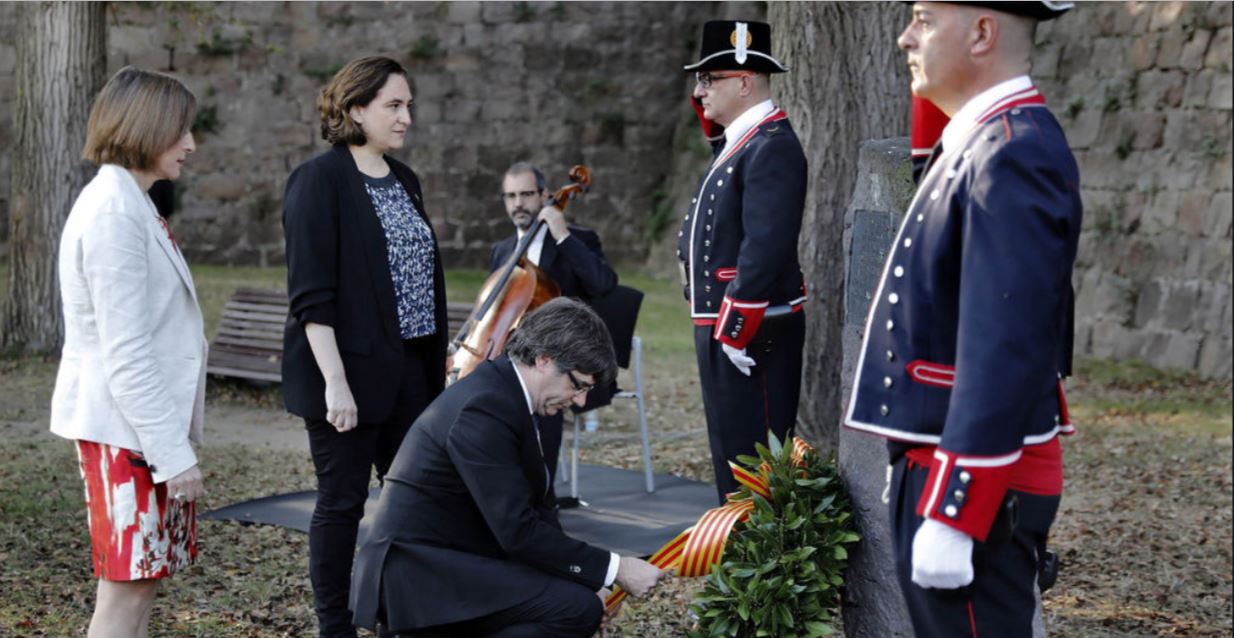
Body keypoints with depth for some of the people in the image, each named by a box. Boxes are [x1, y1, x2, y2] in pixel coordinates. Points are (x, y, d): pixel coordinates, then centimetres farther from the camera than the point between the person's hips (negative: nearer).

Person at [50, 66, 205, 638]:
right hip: (126, 427, -10)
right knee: (125, 589, -6)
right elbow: (126, 354, -21)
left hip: (151, 421, 10)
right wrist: (174, 454, -20)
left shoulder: (130, 205, 15)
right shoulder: (113, 214, -17)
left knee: (144, 578, 11)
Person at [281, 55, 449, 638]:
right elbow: (311, 295, -16)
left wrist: (435, 363, 16)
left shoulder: (404, 180, 12)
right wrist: (335, 381, -21)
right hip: (350, 371, -7)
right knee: (342, 501, 1)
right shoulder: (320, 180, -10)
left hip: (409, 371, 7)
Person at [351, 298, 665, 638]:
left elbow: (534, 505, 14)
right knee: (577, 608, -20)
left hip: (445, 560, 11)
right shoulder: (485, 409, -21)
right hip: (419, 573, -11)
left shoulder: (509, 393, 10)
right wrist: (614, 568, -18)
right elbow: (518, 531, -24)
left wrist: (585, 576, 1)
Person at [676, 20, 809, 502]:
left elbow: (766, 246, -24)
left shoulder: (773, 147, -17)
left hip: (752, 333, -10)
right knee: (732, 449, 17)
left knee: (751, 458, -5)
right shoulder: (739, 142, 15)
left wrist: (735, 330, -23)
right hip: (722, 327, 10)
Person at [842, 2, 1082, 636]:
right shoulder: (974, 143, 14)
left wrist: (952, 516, -24)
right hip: (938, 468, 10)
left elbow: (1006, 352, -23)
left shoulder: (1014, 155, -17)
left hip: (974, 485, -10)